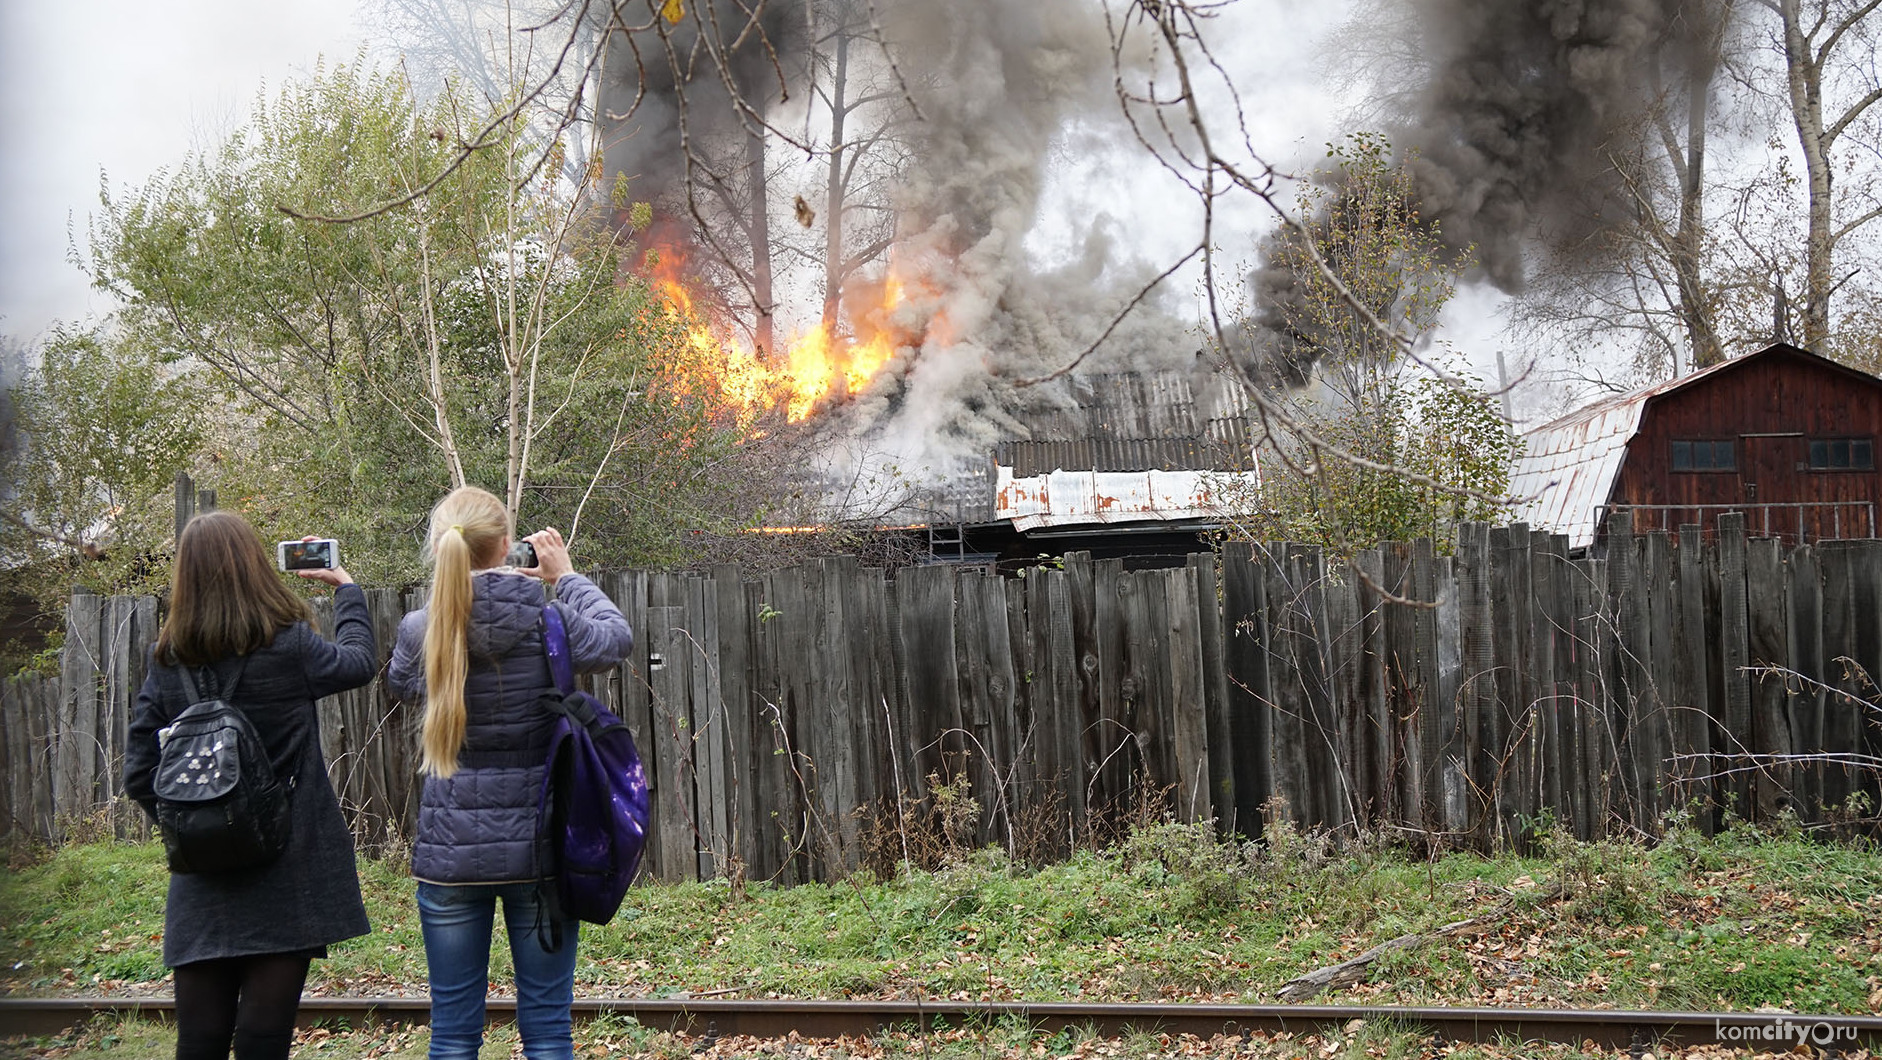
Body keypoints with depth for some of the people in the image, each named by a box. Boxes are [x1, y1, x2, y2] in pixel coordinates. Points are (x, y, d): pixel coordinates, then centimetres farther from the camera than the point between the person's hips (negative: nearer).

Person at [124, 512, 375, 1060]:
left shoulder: (167, 664, 1)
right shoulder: (288, 646, -10)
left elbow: (140, 774, 2)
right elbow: (359, 661, 11)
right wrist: (347, 591, 25)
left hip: (203, 885, 4)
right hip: (288, 878, -3)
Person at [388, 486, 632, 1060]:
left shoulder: (420, 630, -6)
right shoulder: (546, 620, -10)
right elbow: (615, 640, 10)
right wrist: (565, 576, 17)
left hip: (450, 850, 1)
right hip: (538, 845, -1)